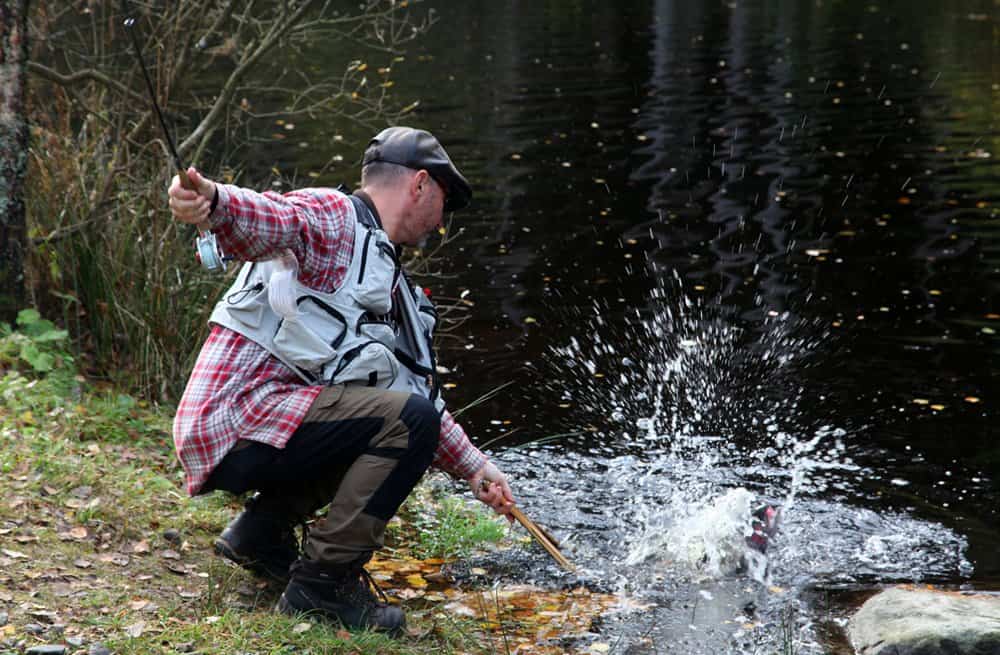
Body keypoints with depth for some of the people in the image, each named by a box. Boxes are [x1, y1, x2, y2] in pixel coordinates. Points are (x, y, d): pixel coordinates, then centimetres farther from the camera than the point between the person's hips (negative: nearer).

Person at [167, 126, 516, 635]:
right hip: (237, 421, -10)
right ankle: (324, 581, -14)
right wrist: (211, 202, -48)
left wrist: (473, 467, 30)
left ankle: (263, 530, 14)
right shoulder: (332, 216, -3)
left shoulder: (390, 284, 26)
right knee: (408, 419, -19)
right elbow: (271, 219, -26)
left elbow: (421, 393, 33)